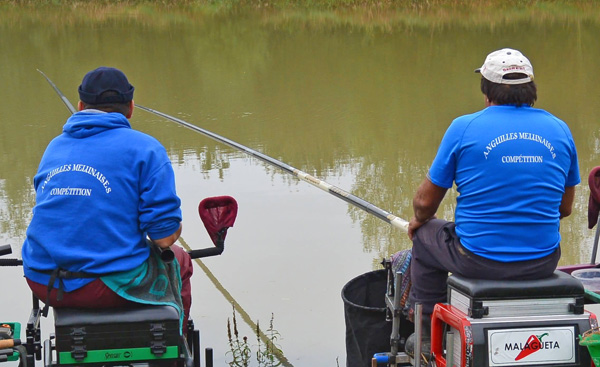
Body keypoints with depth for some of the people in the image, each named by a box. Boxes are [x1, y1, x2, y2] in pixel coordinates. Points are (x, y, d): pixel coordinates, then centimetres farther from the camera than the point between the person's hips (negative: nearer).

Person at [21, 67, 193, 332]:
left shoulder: (54, 147, 11)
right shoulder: (145, 148, -6)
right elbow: (165, 237, -11)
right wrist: (174, 230, 13)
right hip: (111, 284, -5)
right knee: (179, 260, 25)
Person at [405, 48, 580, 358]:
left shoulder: (464, 127, -8)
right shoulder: (559, 130, 2)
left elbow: (425, 201, -2)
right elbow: (565, 207, 12)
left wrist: (418, 220, 21)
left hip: (480, 260, -3)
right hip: (543, 263, 4)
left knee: (424, 235, 27)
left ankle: (428, 336, 32)